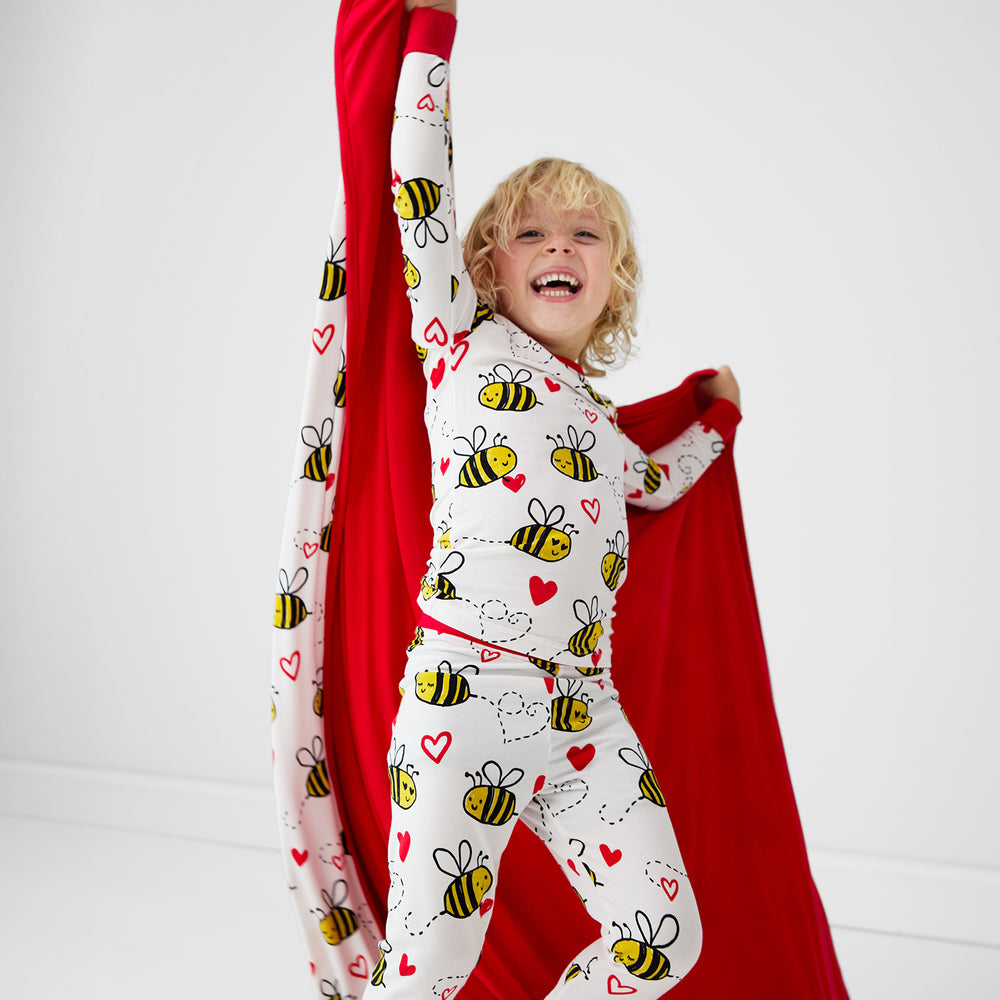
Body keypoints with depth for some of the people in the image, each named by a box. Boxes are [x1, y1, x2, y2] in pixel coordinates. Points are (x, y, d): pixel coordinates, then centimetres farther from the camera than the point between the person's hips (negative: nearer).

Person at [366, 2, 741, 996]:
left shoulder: (602, 421, 21)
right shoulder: (465, 341, 7)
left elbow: (654, 483, 41)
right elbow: (421, 191, 0)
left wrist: (719, 413, 46)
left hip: (586, 713, 6)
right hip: (464, 691, -5)